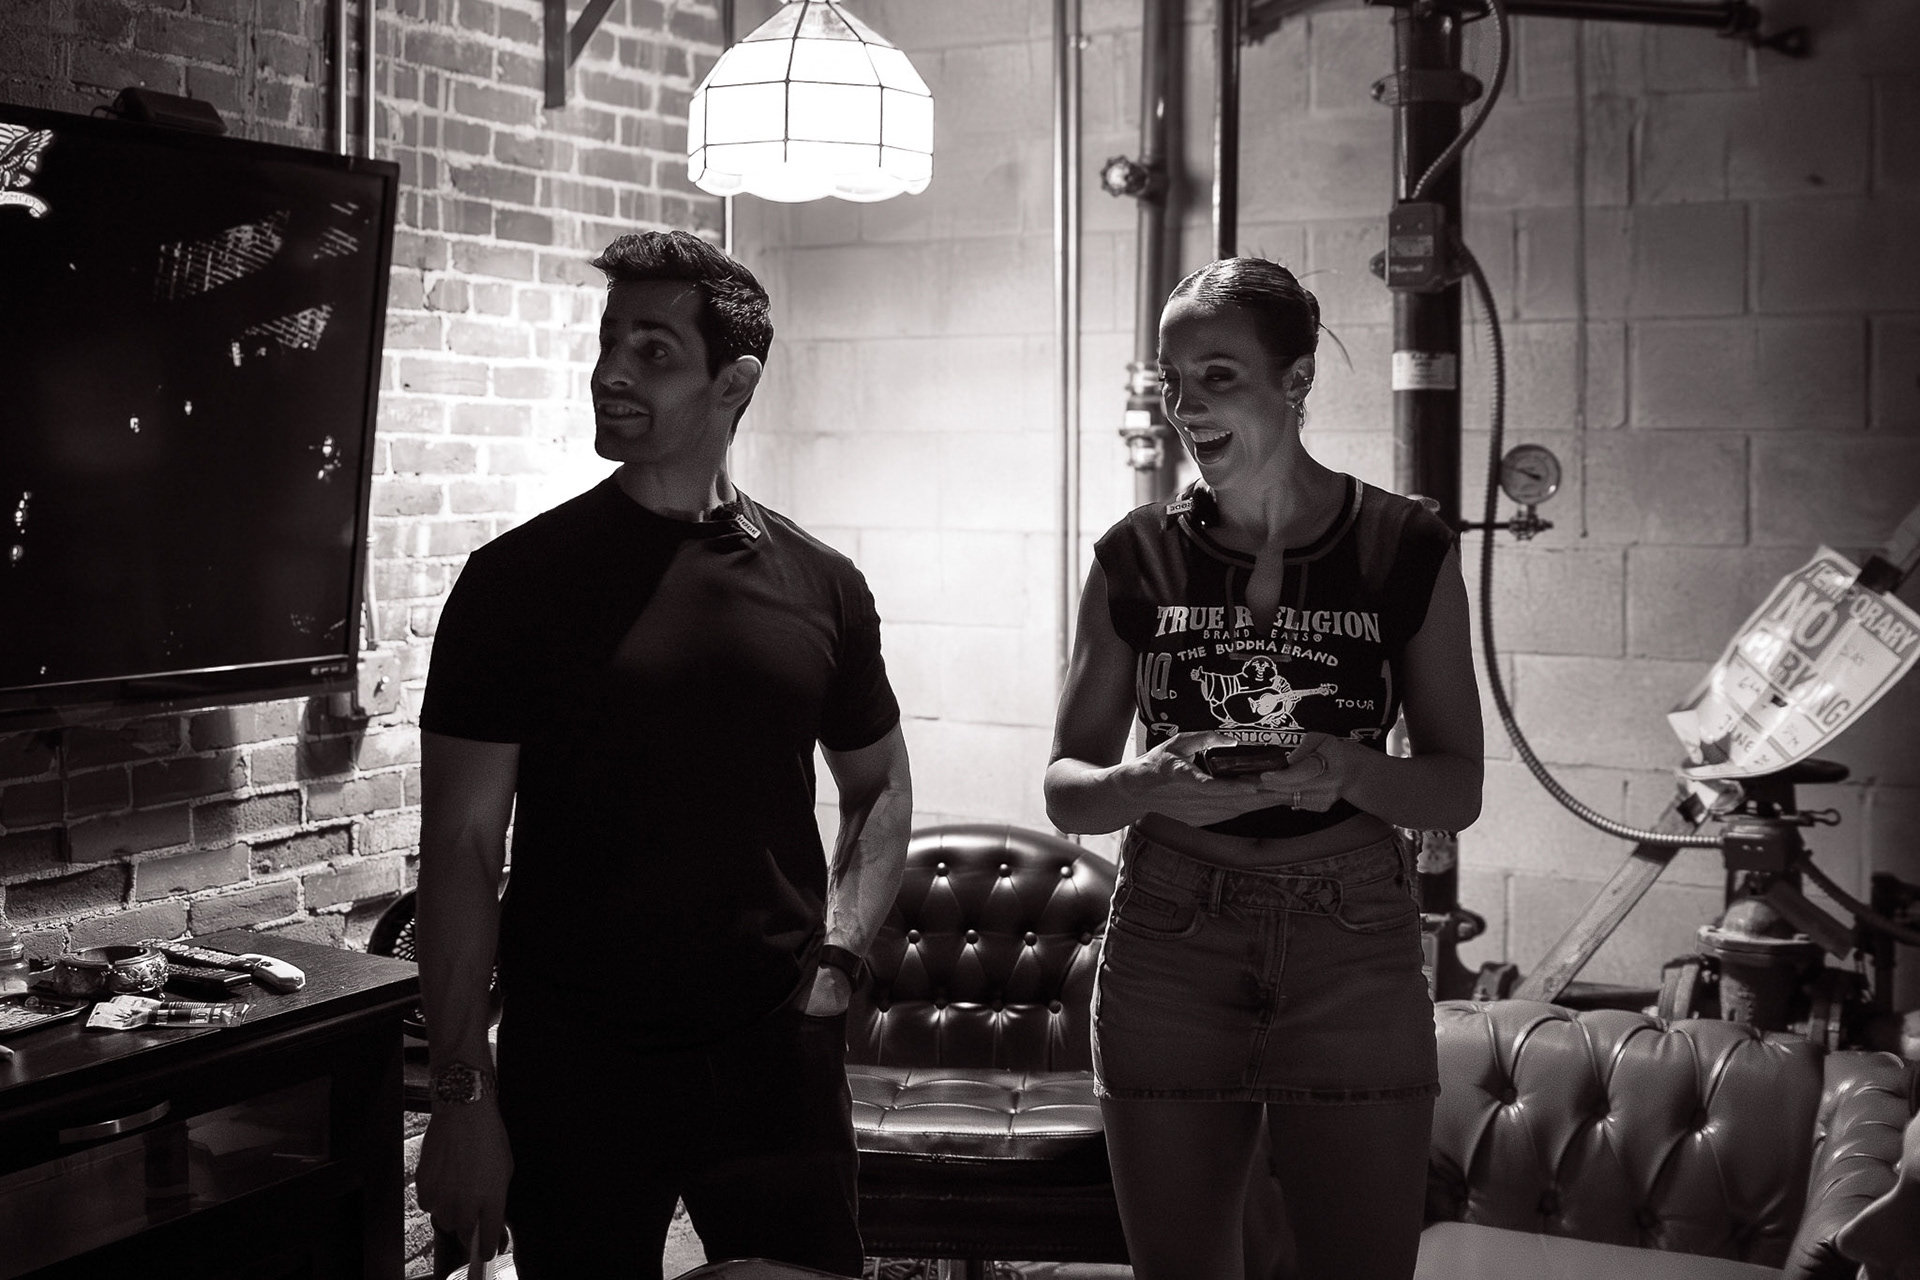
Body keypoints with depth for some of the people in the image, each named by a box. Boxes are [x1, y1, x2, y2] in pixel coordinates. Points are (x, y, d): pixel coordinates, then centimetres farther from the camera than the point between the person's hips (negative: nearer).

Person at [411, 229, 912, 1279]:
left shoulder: (818, 585, 3)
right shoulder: (519, 579, -5)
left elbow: (879, 786, 18)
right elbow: (462, 846, -6)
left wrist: (837, 952, 3)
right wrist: (461, 1093, -10)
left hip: (777, 1057, 2)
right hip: (575, 1065, -2)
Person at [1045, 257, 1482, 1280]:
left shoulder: (1406, 550, 0)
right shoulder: (1136, 557, 2)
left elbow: (1458, 788, 2)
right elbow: (1065, 788, 5)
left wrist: (1346, 771, -18)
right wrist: (1147, 787, -17)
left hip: (1352, 958, -1)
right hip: (1170, 955, 1)